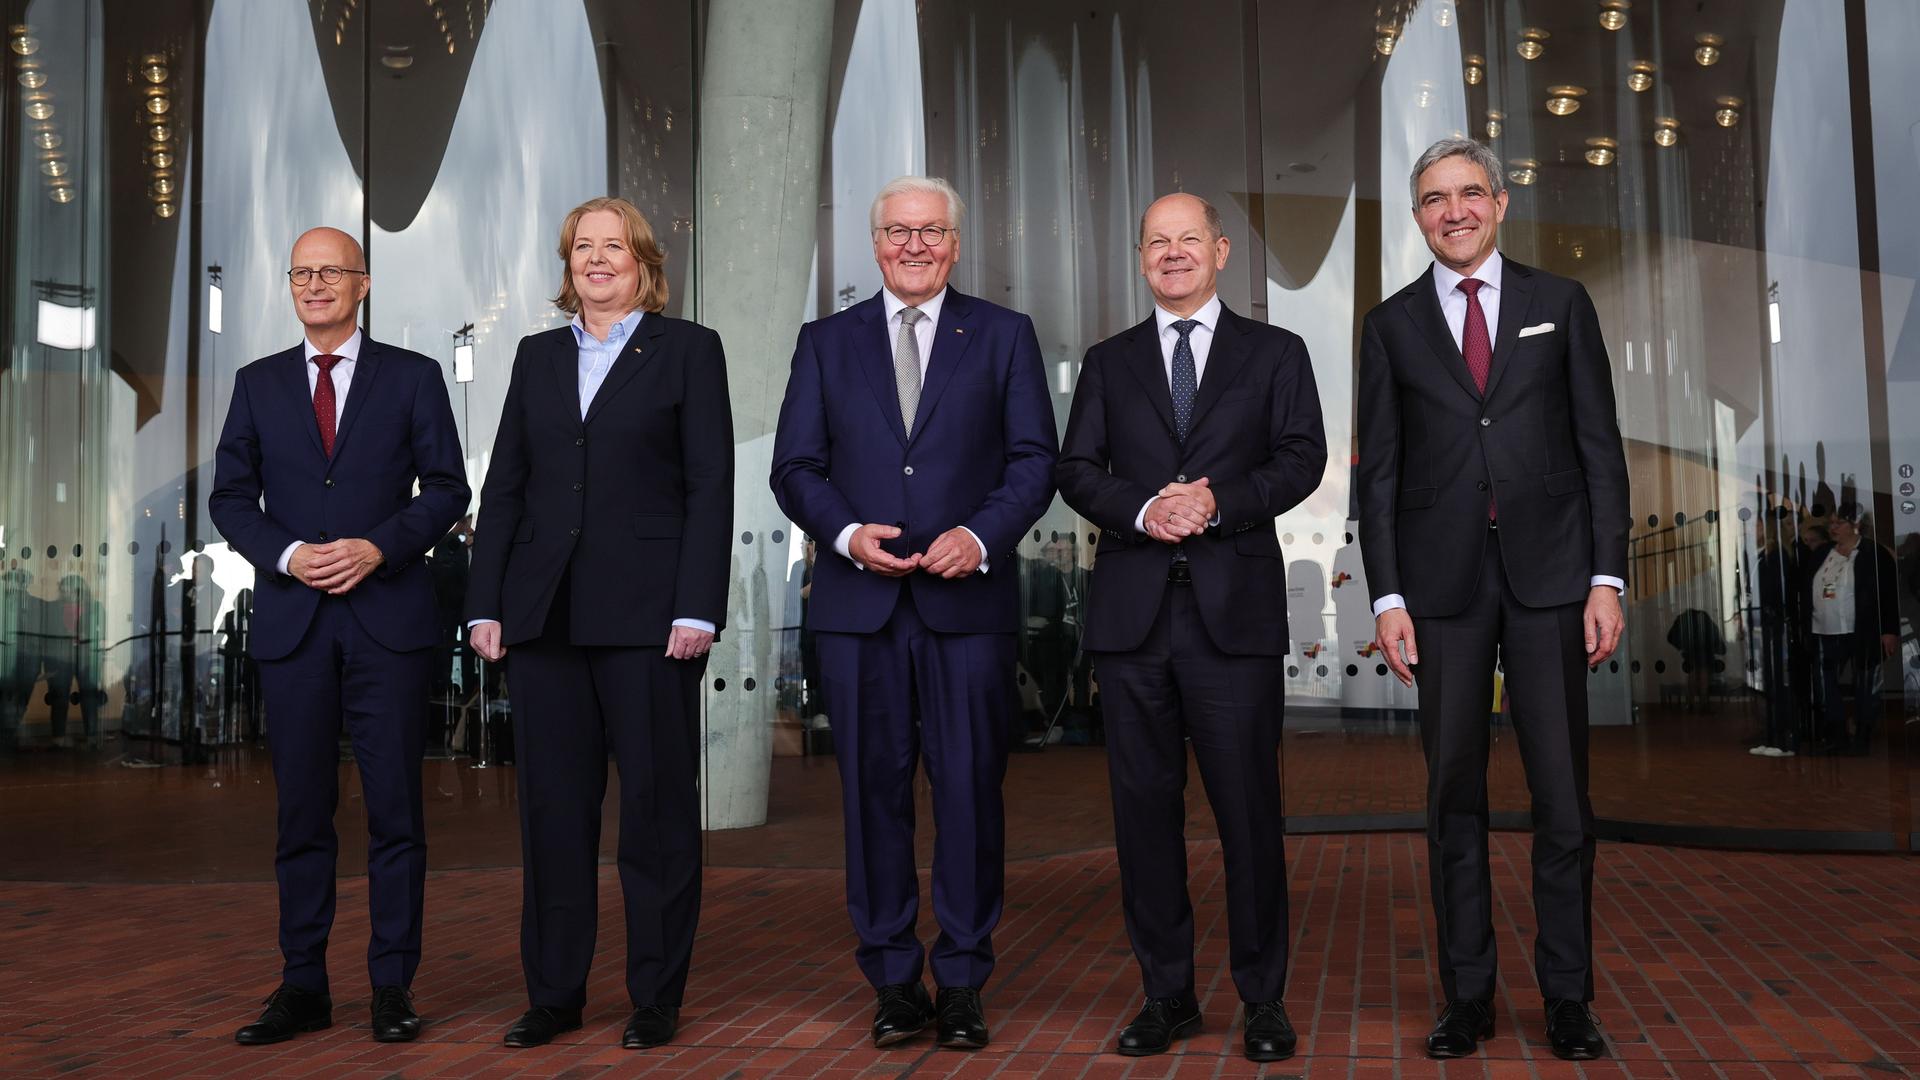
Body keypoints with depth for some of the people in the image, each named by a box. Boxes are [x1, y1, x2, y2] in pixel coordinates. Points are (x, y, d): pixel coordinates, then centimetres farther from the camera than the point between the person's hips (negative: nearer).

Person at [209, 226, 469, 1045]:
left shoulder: (412, 377, 6)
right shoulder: (258, 384, 12)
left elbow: (446, 486, 2)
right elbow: (230, 498, 9)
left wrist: (378, 547, -13)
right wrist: (288, 555, -8)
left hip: (389, 614, -2)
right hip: (291, 619, 2)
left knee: (394, 807, 0)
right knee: (302, 810, 6)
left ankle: (393, 986, 8)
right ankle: (303, 987, 14)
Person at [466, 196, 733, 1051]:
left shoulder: (688, 349, 4)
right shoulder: (538, 356, 16)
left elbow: (710, 486, -3)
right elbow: (504, 486, 13)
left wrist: (698, 610, -12)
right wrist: (484, 604, 4)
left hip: (647, 614, -4)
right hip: (546, 617, 4)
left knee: (657, 806, 2)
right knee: (552, 808, 8)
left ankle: (657, 997, 13)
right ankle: (554, 993, 19)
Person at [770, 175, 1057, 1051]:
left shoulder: (1004, 335, 11)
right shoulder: (825, 342, 13)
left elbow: (1033, 459, 4)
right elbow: (795, 467, 8)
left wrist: (982, 534, -13)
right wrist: (847, 532, -10)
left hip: (968, 598, -1)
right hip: (859, 601, 1)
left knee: (970, 789, 0)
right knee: (874, 791, 5)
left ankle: (963, 984, 12)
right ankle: (894, 982, 16)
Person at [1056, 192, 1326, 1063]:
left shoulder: (1275, 353, 12)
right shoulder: (1108, 362, 16)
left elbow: (1302, 458, 1)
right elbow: (1076, 469, 6)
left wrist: (1219, 502, -15)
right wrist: (1143, 511, -12)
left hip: (1234, 607, -2)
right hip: (1132, 608, 2)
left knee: (1248, 805, 0)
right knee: (1145, 804, 5)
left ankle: (1263, 997, 13)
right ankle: (1167, 993, 17)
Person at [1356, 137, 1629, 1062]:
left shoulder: (1559, 304, 9)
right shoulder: (1392, 324, 9)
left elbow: (1600, 446, 6)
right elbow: (1378, 469, 6)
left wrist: (1607, 576, -3)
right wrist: (1387, 595, -3)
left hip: (1549, 571, 0)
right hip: (1444, 580, 0)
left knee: (1563, 793, 2)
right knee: (1454, 793, 4)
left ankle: (1567, 997, 14)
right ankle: (1467, 995, 14)